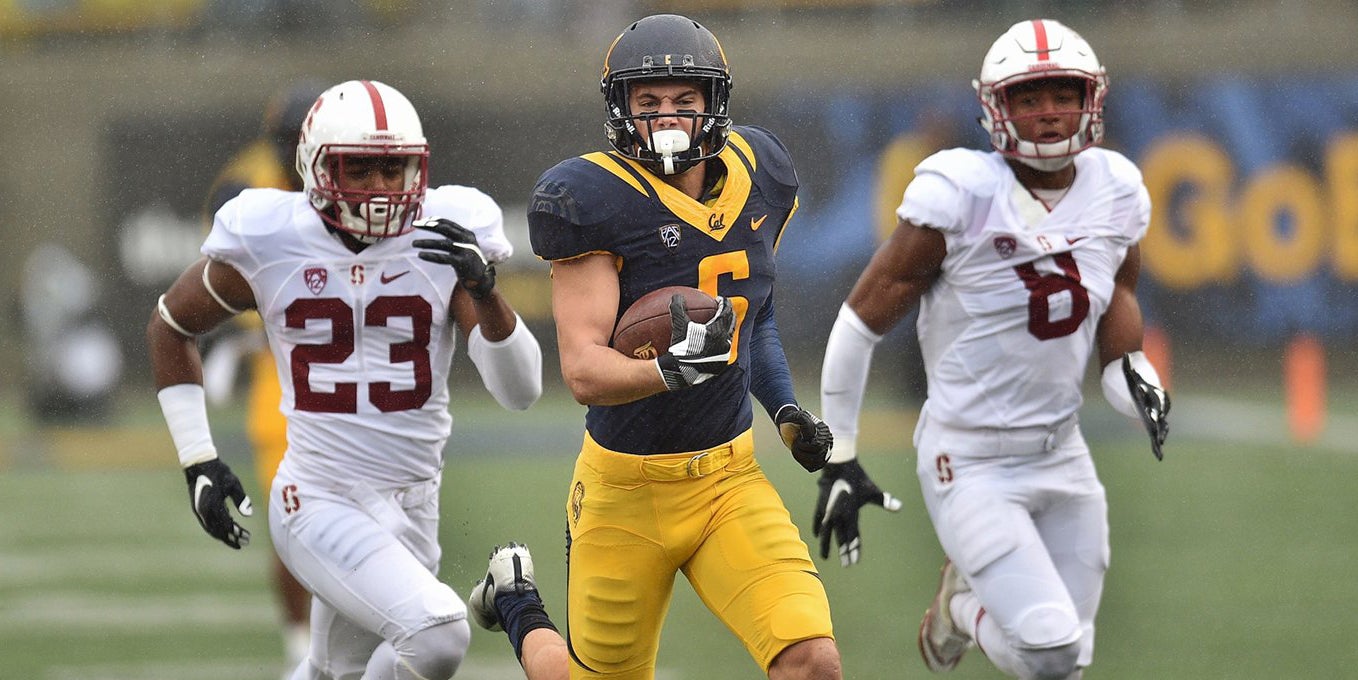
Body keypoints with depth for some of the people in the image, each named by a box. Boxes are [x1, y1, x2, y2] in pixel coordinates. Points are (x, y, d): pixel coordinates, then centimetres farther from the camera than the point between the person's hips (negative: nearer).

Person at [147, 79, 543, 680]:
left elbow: (520, 391, -6)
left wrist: (483, 289, -23)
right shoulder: (270, 245, -6)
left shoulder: (444, 241, -2)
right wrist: (198, 461, 6)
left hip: (412, 510, 4)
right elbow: (169, 327, 12)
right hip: (320, 503, -4)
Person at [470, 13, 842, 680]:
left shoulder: (759, 174, 2)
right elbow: (584, 370, -24)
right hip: (627, 491, -4)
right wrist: (671, 369, -41)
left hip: (729, 479, 4)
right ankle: (517, 608, 45)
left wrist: (784, 407, 10)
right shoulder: (592, 201, -17)